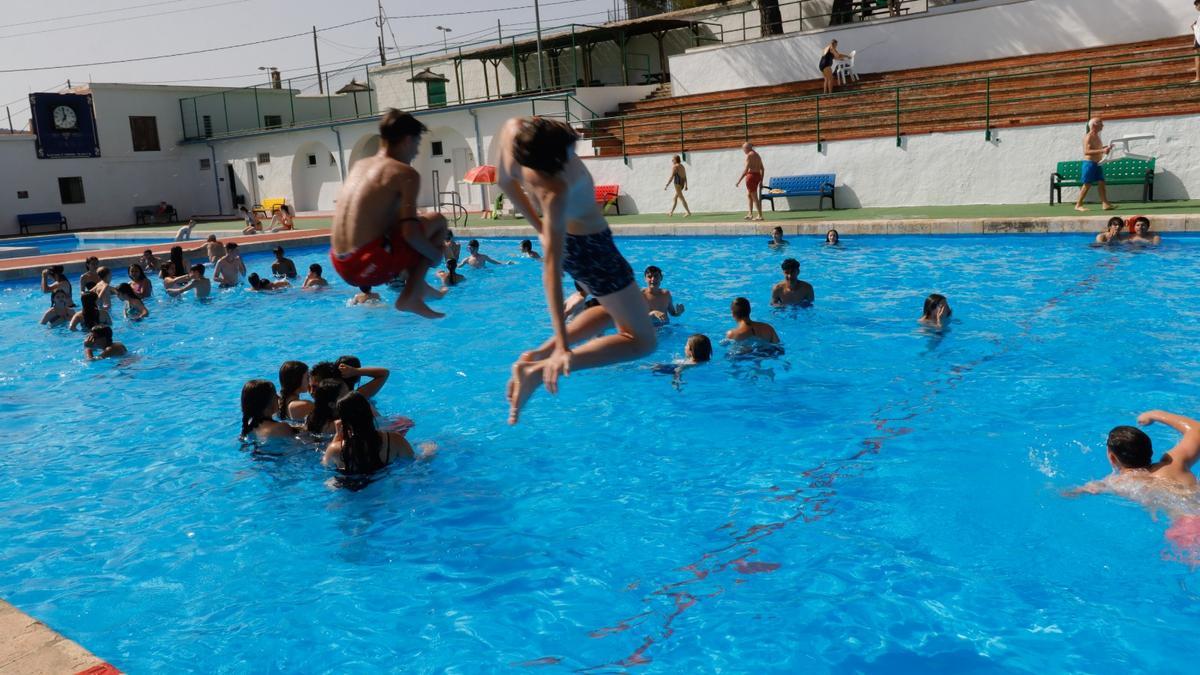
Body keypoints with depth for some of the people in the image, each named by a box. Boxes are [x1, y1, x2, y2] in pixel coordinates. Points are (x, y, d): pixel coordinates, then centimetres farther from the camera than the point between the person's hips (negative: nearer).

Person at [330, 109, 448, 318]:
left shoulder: (359, 165, 16)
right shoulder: (406, 173, -6)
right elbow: (410, 233, -16)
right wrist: (436, 254, 2)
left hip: (342, 267, 8)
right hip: (372, 266, -8)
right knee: (437, 222, 7)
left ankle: (418, 286, 27)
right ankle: (410, 296, -2)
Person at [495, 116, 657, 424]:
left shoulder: (515, 130, -20)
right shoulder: (553, 191, -38)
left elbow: (506, 181, 1)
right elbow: (552, 267, -38)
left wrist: (539, 225, 14)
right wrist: (563, 346, -38)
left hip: (565, 235, 9)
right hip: (590, 247, -9)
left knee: (612, 311, 28)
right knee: (642, 340, 2)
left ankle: (536, 355, 11)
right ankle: (539, 369, -14)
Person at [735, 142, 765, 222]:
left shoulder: (749, 155, -11)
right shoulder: (757, 155, 17)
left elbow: (746, 169, -17)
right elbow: (762, 169, 18)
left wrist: (739, 181, -16)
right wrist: (761, 181, 23)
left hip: (751, 176, -9)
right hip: (758, 176, 9)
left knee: (754, 197, -5)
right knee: (748, 195, 23)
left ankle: (760, 216, -4)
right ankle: (750, 214, 25)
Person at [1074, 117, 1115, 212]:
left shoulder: (1096, 136, 15)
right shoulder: (1088, 137, -13)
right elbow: (1086, 152, -23)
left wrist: (1106, 148, 14)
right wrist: (1102, 151, -28)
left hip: (1098, 164, 8)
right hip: (1090, 163, -8)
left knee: (1102, 183, 1)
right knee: (1087, 185, -4)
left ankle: (1105, 204, 0)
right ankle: (1078, 205, 3)